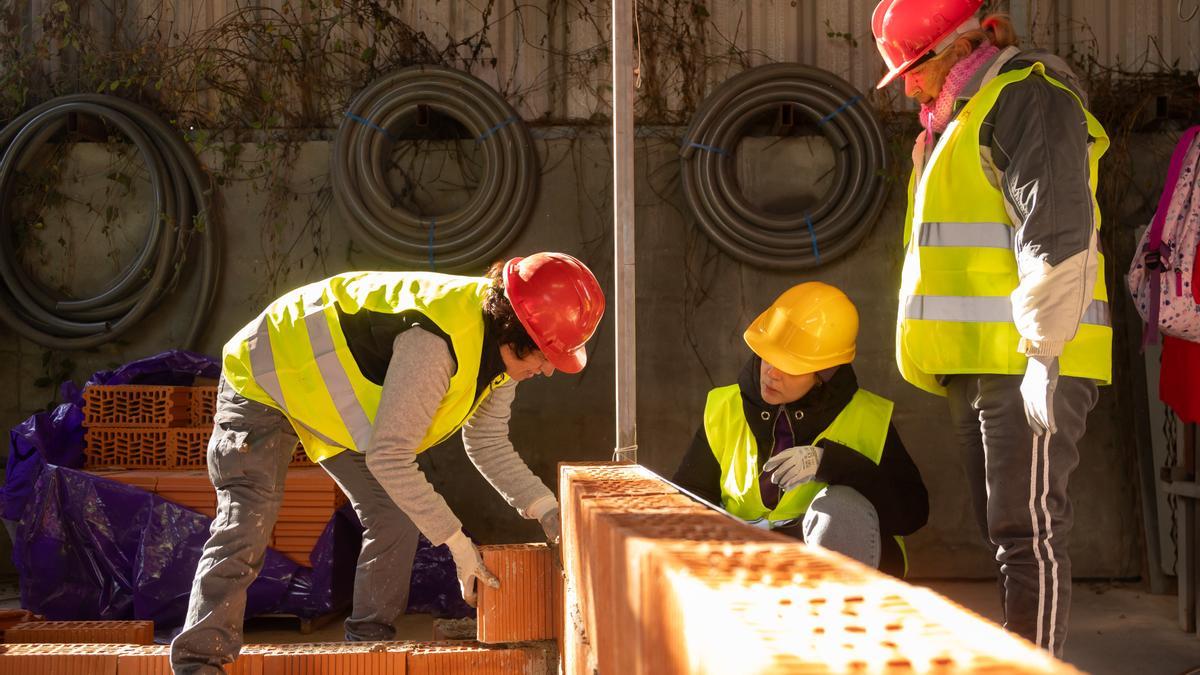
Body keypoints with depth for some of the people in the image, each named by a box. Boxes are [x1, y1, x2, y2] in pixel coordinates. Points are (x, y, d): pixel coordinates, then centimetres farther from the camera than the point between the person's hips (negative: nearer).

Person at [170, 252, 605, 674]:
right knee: (247, 524, -19)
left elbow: (488, 443, 0)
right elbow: (389, 457, -37)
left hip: (335, 397, 9)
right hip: (263, 383, -9)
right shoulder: (434, 343, -41)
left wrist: (546, 510, -12)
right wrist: (457, 542, -32)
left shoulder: (501, 340, -11)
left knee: (395, 516, 0)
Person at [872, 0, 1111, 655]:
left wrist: (1043, 354, -23)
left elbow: (1057, 233, -18)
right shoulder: (958, 118, 24)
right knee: (1004, 531, 12)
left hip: (1025, 361, -10)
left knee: (1027, 531, -9)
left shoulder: (1026, 97, -8)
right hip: (977, 367, 10)